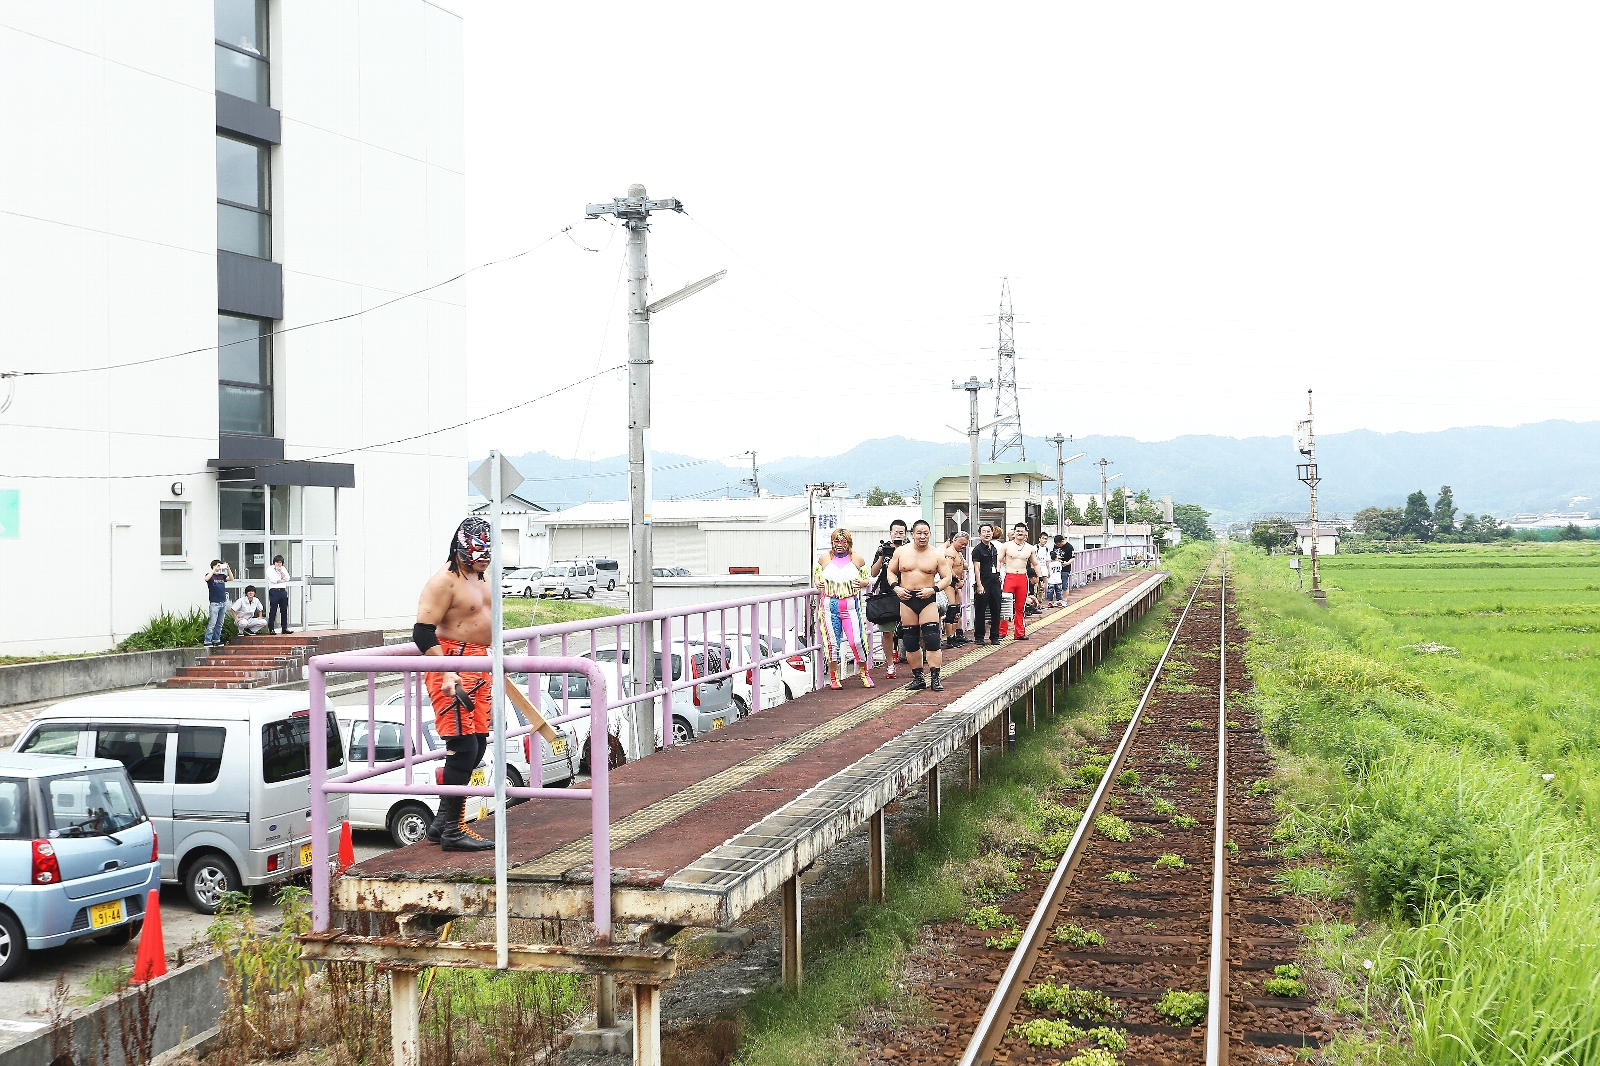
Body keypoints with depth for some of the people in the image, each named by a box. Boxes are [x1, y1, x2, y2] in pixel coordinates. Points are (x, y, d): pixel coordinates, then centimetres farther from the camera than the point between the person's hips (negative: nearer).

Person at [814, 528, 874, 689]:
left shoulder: (857, 559, 6)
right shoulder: (824, 559, 7)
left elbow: (866, 578, 12)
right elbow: (815, 575, 17)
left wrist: (861, 583, -10)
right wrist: (818, 582, -5)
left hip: (851, 605, -1)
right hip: (829, 605, 1)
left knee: (856, 640, -10)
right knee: (832, 642, 0)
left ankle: (865, 673, 11)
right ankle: (834, 678, 12)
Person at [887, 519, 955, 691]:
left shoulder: (937, 555, -1)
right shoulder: (901, 552, 4)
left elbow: (947, 578, 2)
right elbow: (891, 571, 14)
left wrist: (933, 589, -14)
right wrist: (895, 587, -3)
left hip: (928, 599, -2)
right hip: (907, 599, 2)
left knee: (932, 640, -10)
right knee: (910, 642, 6)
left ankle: (935, 679, -6)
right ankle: (918, 678, 17)